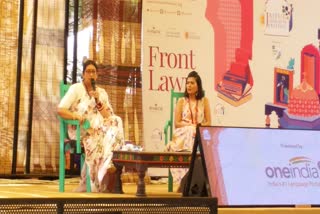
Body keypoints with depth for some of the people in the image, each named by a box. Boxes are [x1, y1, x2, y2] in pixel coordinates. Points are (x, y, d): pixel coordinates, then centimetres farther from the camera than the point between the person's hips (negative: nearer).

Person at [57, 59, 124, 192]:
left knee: (115, 122, -27)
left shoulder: (102, 93, 19)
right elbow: (60, 110, -5)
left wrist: (98, 101, -5)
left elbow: (110, 117, 9)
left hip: (98, 129, 4)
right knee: (96, 141, -35)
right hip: (79, 130, -4)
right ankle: (98, 185, -28)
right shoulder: (76, 88, 7)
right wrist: (75, 116, -23)